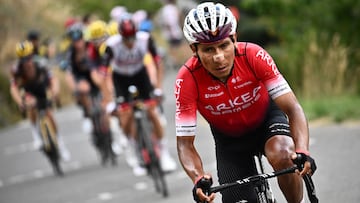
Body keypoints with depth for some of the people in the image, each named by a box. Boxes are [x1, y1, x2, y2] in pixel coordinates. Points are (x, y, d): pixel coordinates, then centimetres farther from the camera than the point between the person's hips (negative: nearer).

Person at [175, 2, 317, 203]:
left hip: (267, 119, -1)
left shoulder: (254, 56, -31)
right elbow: (185, 143, -27)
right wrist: (198, 178, -47)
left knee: (282, 156, -33)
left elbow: (292, 108, -31)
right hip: (229, 139, 1)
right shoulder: (188, 79, -30)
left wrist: (302, 151, -49)